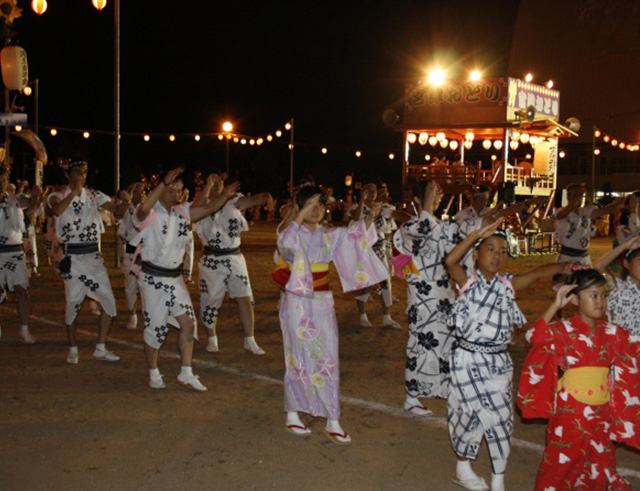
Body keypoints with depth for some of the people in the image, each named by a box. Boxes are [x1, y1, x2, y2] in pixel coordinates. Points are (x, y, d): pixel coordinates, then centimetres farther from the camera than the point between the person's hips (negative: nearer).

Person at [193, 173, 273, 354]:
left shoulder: (233, 202, 1)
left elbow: (252, 199, -17)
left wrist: (266, 197, -39)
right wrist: (208, 185, -25)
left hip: (235, 258, 2)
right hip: (212, 261, -2)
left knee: (245, 299, 0)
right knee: (210, 302, 8)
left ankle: (250, 341, 11)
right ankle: (212, 339, 28)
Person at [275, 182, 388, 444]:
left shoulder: (328, 235, 5)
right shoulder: (292, 234, -8)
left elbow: (353, 234, -8)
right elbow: (285, 243, -31)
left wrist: (370, 217, -25)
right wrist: (302, 214, -39)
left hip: (323, 302, 4)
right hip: (297, 302, -4)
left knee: (327, 359, 3)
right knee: (299, 358, 4)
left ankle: (332, 421, 8)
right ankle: (292, 413, 21)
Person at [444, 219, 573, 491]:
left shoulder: (508, 284, 5)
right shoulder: (467, 281, -5)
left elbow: (537, 273, -7)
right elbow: (450, 261, -24)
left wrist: (564, 266, -26)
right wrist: (478, 233, -30)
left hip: (498, 361, 4)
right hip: (469, 359, -4)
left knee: (501, 417, 6)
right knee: (475, 413, 0)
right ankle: (462, 468, 26)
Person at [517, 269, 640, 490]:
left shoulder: (612, 333, 3)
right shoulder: (564, 330, -12)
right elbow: (536, 337, -29)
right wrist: (555, 306, -32)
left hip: (602, 411, 5)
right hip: (570, 410, -5)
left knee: (601, 463, 16)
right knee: (562, 462, 4)